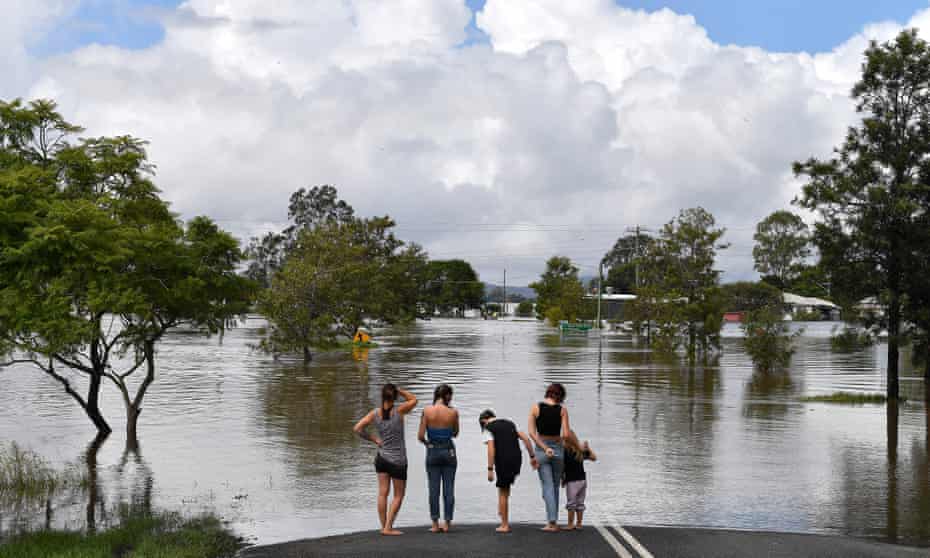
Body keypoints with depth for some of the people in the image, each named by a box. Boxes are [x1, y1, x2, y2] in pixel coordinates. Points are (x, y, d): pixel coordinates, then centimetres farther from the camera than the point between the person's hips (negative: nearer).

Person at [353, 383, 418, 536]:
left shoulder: (375, 413, -5)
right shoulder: (399, 410, -14)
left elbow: (357, 429, -8)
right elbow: (413, 399, 4)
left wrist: (374, 440, 0)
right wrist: (399, 390, -3)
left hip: (382, 457, 4)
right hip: (398, 460, -4)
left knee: (383, 493, 9)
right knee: (398, 495, 7)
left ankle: (383, 526, 13)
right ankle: (388, 527, 2)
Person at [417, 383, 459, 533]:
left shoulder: (427, 411, -8)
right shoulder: (453, 412, -7)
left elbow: (420, 436, -7)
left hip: (433, 451, 0)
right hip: (449, 451, 0)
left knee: (433, 489, 7)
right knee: (449, 488, 7)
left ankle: (435, 524, 8)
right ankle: (447, 523, 9)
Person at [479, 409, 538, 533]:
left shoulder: (489, 428, 1)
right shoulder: (510, 423, 19)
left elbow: (491, 449, -11)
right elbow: (525, 438, 11)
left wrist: (490, 469, -11)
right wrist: (532, 457, 12)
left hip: (502, 460, -5)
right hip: (517, 459, 5)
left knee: (503, 493, 5)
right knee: (506, 488, 25)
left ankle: (505, 525, 9)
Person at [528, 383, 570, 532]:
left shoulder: (536, 408, -3)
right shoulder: (562, 410, -5)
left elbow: (532, 432, -10)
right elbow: (566, 434, -9)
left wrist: (544, 448, -11)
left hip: (541, 449, -1)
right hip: (558, 448, 1)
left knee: (547, 486, -1)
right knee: (555, 486, 15)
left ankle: (552, 521, -13)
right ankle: (553, 521, 18)